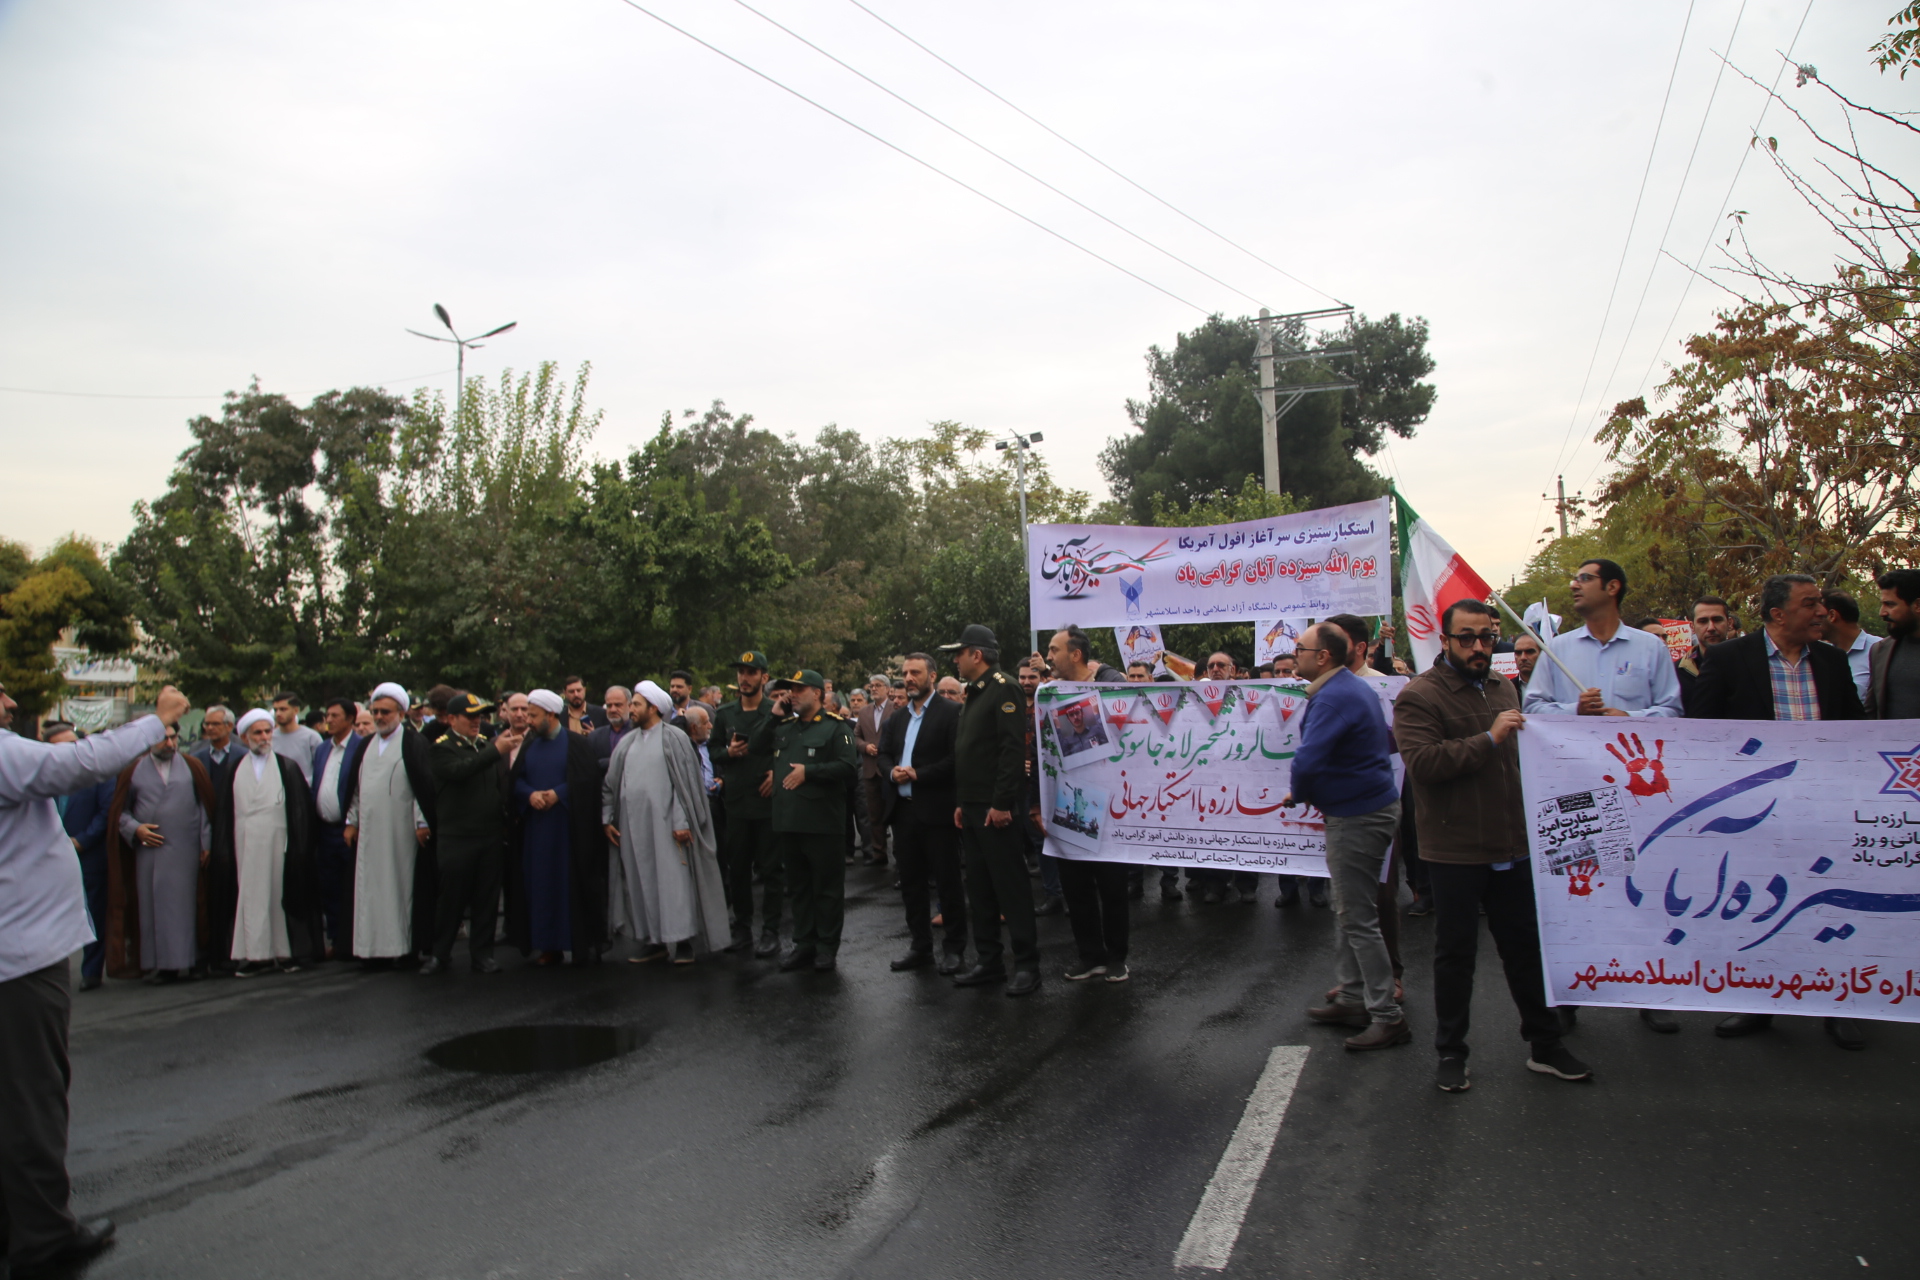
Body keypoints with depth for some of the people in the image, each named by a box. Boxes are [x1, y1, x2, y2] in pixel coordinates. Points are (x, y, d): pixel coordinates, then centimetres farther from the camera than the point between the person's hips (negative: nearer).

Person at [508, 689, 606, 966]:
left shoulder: (576, 743, -3)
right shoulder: (530, 744, 12)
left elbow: (589, 777, -9)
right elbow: (515, 778, 8)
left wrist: (558, 793, -17)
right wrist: (530, 794, -11)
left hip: (569, 826, -5)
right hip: (536, 827, 5)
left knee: (574, 884, -3)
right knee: (541, 885, 4)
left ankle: (584, 942, 5)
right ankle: (547, 943, 11)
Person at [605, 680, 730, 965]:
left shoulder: (674, 738, -4)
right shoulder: (627, 742, 12)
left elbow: (685, 781, -9)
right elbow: (611, 782, 14)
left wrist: (682, 822, -15)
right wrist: (607, 818, 7)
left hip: (664, 822, -5)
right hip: (633, 823, 5)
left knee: (674, 880, -4)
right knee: (641, 882, 7)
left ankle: (682, 941, 3)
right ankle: (652, 941, 16)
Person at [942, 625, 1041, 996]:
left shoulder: (1003, 688, -11)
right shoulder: (972, 694, 17)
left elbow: (1013, 748, -19)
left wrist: (1002, 803, -22)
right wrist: (961, 802, 14)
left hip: (995, 808, -9)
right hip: (971, 808, 9)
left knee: (1011, 887, -3)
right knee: (979, 888, 12)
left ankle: (1027, 965, 4)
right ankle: (988, 961, 20)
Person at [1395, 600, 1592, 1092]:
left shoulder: (1503, 688, 12)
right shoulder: (1419, 695, -12)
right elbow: (1422, 761, -26)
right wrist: (1488, 739, -26)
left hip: (1511, 846, 6)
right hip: (1455, 850, -6)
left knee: (1526, 947, 14)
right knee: (1455, 954, 6)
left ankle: (1544, 1045, 28)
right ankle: (1451, 1054, 20)